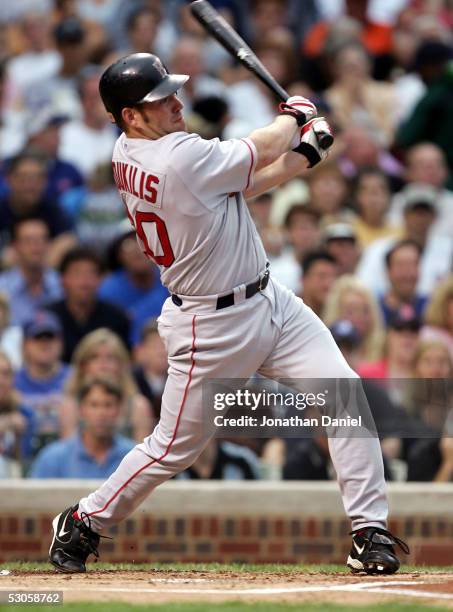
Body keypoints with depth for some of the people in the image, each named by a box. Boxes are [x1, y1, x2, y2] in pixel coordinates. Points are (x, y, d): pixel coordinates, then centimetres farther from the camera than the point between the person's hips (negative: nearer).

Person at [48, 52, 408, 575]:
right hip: (212, 328, -9)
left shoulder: (128, 154, 1)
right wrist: (294, 115, 8)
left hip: (269, 300, 9)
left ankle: (370, 531, 0)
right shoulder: (180, 158, -27)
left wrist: (302, 155, -2)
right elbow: (259, 153, -11)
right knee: (173, 448, 5)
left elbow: (241, 183, 6)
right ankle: (83, 522, 28)